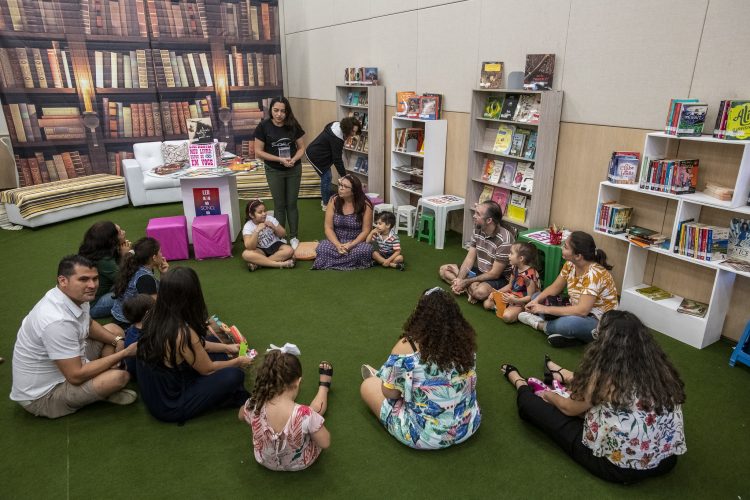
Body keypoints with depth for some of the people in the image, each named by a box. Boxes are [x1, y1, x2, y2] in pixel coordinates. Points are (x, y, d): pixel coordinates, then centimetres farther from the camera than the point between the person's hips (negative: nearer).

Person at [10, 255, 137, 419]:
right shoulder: (58, 321, -34)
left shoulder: (76, 296, -8)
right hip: (43, 395, -9)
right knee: (119, 376, -30)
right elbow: (76, 376, -29)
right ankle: (103, 388, 3)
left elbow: (89, 325, 15)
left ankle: (104, 385, 3)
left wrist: (117, 341, -3)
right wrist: (124, 353, -22)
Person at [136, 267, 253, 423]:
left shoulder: (155, 318, -8)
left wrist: (227, 348, 15)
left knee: (220, 356, 12)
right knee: (234, 375, -12)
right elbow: (208, 369, -15)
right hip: (171, 407, -8)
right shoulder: (183, 333, -33)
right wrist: (238, 361, 3)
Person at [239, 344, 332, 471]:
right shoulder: (305, 415, -41)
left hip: (265, 462, 2)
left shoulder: (253, 406, -30)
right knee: (317, 407, 22)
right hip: (300, 464, -2)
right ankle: (324, 385, 53)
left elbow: (241, 416, -3)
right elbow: (325, 443, -21)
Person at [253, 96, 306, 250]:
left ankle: (293, 237, 20)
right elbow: (258, 152, -11)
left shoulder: (293, 126, -7)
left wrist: (293, 159, -20)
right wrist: (279, 159, -20)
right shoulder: (263, 126, -12)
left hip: (294, 170, 1)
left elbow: (301, 147, 0)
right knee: (279, 205, 7)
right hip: (274, 171, -1)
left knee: (292, 204, 9)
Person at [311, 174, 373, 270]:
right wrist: (338, 245, -21)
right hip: (337, 242, 1)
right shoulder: (333, 201, -4)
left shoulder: (365, 205, -10)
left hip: (357, 242, -1)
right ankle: (352, 260, -9)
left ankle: (333, 261, -14)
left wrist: (351, 245, -23)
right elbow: (328, 228, -5)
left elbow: (365, 231, -9)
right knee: (322, 248, -30)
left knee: (366, 249, -34)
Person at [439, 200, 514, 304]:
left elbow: (494, 274, -24)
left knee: (480, 292, -41)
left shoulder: (504, 240, -27)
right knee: (444, 270, 3)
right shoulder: (477, 230, -4)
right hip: (479, 271, 8)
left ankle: (468, 288, -8)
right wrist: (459, 280, -18)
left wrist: (466, 282, -21)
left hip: (499, 278, -8)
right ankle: (469, 289, -14)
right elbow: (470, 258, -2)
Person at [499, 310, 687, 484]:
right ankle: (561, 375, 53)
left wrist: (550, 396, 17)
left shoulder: (605, 374, -23)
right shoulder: (659, 366, -8)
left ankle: (520, 383, 40)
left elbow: (570, 408, -5)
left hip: (620, 468, -6)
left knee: (532, 404, 8)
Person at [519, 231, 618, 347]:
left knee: (569, 323, -40)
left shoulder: (594, 274, -28)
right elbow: (554, 288, 6)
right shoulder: (570, 264, -4)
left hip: (599, 322, -8)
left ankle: (540, 325, -7)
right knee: (537, 298, 3)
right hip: (577, 313, 9)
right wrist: (536, 301, -13)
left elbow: (582, 311, -33)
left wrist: (545, 309, -30)